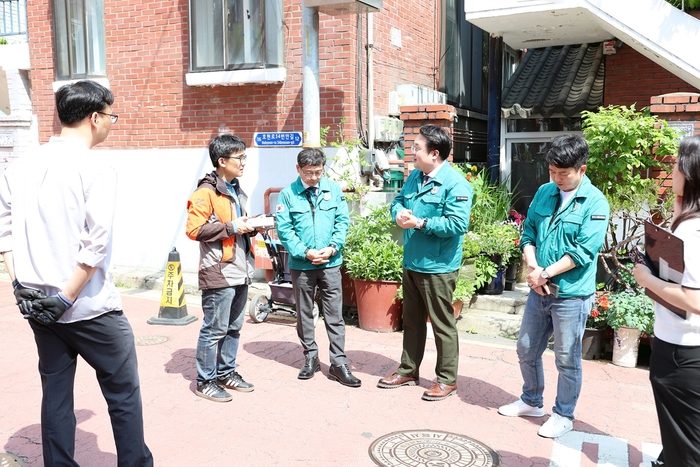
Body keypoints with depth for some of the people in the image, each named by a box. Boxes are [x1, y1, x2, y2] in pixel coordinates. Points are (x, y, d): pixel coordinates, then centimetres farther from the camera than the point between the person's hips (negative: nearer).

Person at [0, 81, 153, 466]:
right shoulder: (95, 170, -14)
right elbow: (95, 247, -20)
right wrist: (67, 297, -13)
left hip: (37, 305, 7)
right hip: (90, 307, -6)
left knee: (55, 394, 16)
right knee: (123, 393, 8)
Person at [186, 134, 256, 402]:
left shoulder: (236, 191, 18)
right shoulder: (206, 192, -11)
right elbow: (194, 230, -18)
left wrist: (251, 227, 7)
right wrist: (231, 227, -18)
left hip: (240, 272, 9)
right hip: (219, 273, -8)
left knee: (233, 328, 15)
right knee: (214, 330, 0)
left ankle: (226, 373, 28)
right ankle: (205, 381, 13)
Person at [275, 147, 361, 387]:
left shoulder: (333, 189, 0)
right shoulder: (288, 194, -5)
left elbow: (343, 221, 1)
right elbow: (284, 229, -7)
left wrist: (332, 247, -13)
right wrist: (305, 252, -16)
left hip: (330, 263, 1)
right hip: (301, 265, 0)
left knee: (334, 315, 3)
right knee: (304, 314, 12)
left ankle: (338, 363, 10)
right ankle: (310, 357, 27)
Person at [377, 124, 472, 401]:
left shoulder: (455, 184, -17)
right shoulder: (415, 176, 9)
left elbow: (457, 224, -25)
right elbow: (398, 200, 19)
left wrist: (420, 223, -22)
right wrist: (399, 213, -5)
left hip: (437, 267, -8)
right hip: (411, 263, 8)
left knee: (443, 326, 5)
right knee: (412, 321, 19)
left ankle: (447, 380, 19)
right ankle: (408, 371, 34)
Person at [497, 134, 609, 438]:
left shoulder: (595, 202, -11)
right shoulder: (544, 192, 5)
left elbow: (584, 251, -18)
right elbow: (528, 234, 6)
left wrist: (546, 273, -18)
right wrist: (532, 267, -10)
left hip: (572, 295, -6)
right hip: (539, 291, 6)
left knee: (567, 360, 8)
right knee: (526, 350, 17)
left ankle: (564, 415, 26)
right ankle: (531, 401, 37)